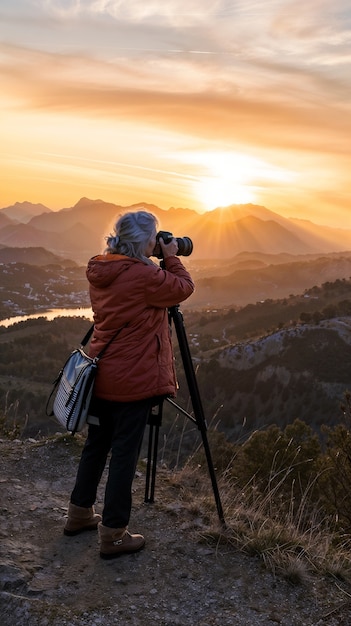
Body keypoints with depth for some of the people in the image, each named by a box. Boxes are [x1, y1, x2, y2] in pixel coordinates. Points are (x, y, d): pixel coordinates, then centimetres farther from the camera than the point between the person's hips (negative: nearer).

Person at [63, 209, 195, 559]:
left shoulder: (99, 272, 5)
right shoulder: (144, 276, -19)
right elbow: (183, 288, -5)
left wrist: (161, 263, 13)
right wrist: (171, 257, 6)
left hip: (101, 375, 8)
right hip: (133, 381, -8)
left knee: (95, 444, 19)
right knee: (124, 453, 2)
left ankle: (79, 514, 34)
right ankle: (113, 534, 13)